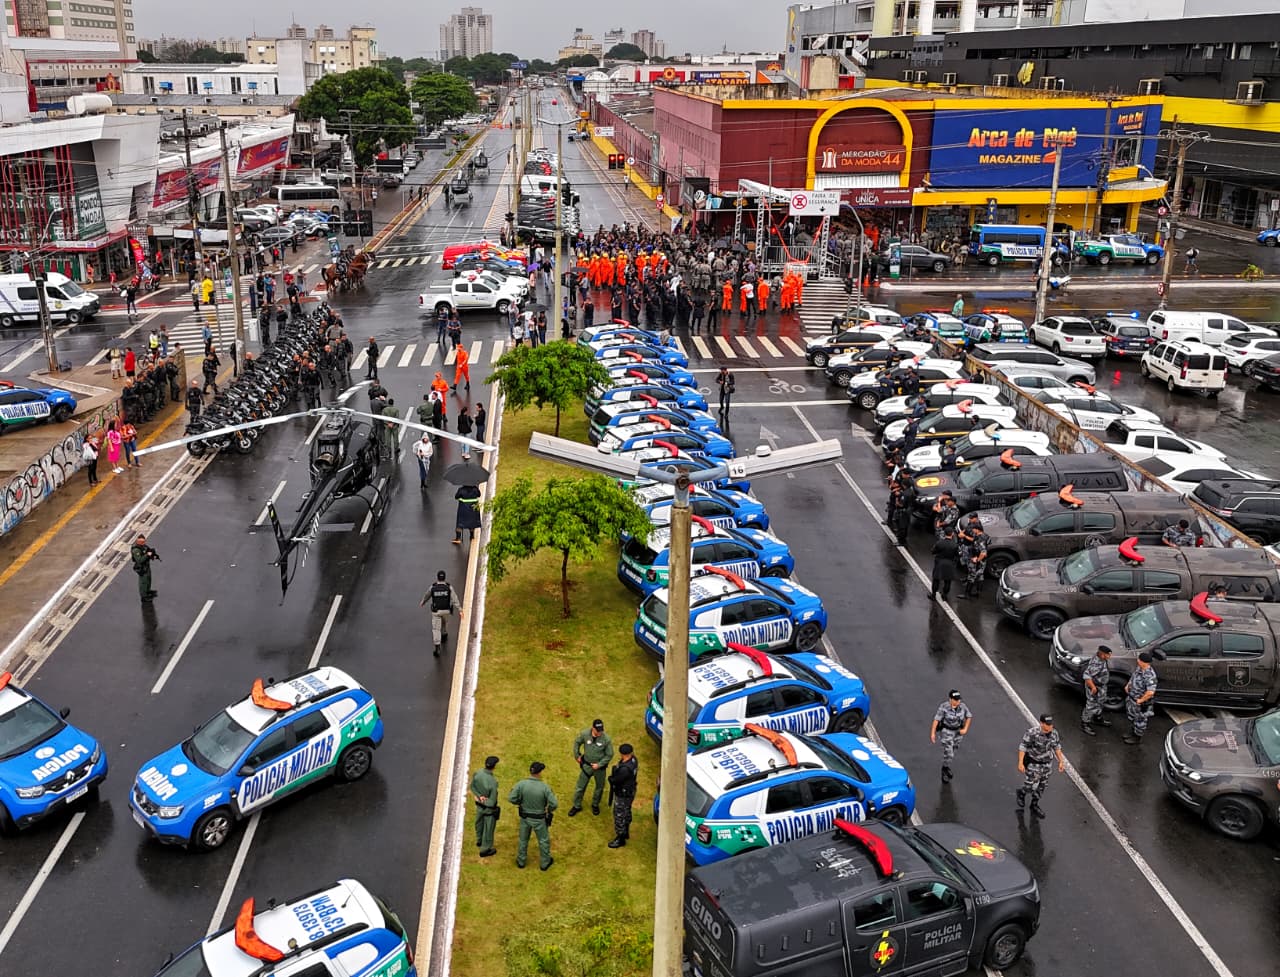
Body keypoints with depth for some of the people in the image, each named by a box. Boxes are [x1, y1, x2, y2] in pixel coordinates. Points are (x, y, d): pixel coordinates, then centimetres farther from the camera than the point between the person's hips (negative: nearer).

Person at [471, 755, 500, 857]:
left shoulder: (477, 773, -20)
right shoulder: (493, 781, -37)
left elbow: (472, 786, -6)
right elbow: (493, 801, -27)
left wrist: (478, 796, -16)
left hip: (479, 806, 6)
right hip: (489, 808, -6)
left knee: (479, 823, 30)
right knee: (488, 828, 16)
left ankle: (479, 841, 56)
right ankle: (485, 850, 35)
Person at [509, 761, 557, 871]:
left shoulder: (521, 784, -22)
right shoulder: (545, 787, -27)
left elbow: (511, 798, -18)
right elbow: (554, 804, -24)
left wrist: (521, 802, 2)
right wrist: (550, 810, -1)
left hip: (525, 816, 2)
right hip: (539, 819, -2)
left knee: (523, 839, 25)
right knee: (544, 840, 22)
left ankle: (521, 861, 43)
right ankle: (545, 863, 38)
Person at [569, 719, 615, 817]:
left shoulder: (606, 739, -25)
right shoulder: (584, 734, -21)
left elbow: (609, 755, -13)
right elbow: (577, 743, 1)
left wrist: (599, 765, -16)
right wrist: (577, 756, 4)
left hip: (600, 767, -1)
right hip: (586, 765, 1)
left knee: (599, 787, 19)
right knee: (580, 787, 11)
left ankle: (595, 805, 43)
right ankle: (577, 806, 32)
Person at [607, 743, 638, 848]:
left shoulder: (625, 769, -38)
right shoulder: (633, 760, -10)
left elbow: (615, 780, -25)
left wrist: (610, 777, -5)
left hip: (623, 795, -9)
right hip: (630, 791, 9)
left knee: (619, 816, 9)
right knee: (626, 813, 27)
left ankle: (620, 839, 25)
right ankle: (626, 832, 46)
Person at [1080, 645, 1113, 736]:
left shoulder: (1100, 656, -12)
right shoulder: (1095, 664, -38)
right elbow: (1086, 676, -36)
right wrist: (1093, 687, -30)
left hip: (1102, 685, 9)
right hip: (1094, 686, -9)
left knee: (1101, 702, 29)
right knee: (1092, 706, 6)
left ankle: (1098, 718, 52)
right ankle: (1085, 724, 25)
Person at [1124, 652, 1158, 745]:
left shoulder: (1149, 675, -34)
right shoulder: (1140, 668, -5)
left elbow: (1150, 692, -39)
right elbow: (1133, 677, 17)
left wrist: (1140, 700, -27)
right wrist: (1128, 685, 4)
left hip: (1141, 703, -9)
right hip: (1132, 699, 9)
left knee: (1140, 720, 13)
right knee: (1132, 718, 27)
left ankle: (1137, 738, 32)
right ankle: (1133, 733, 46)